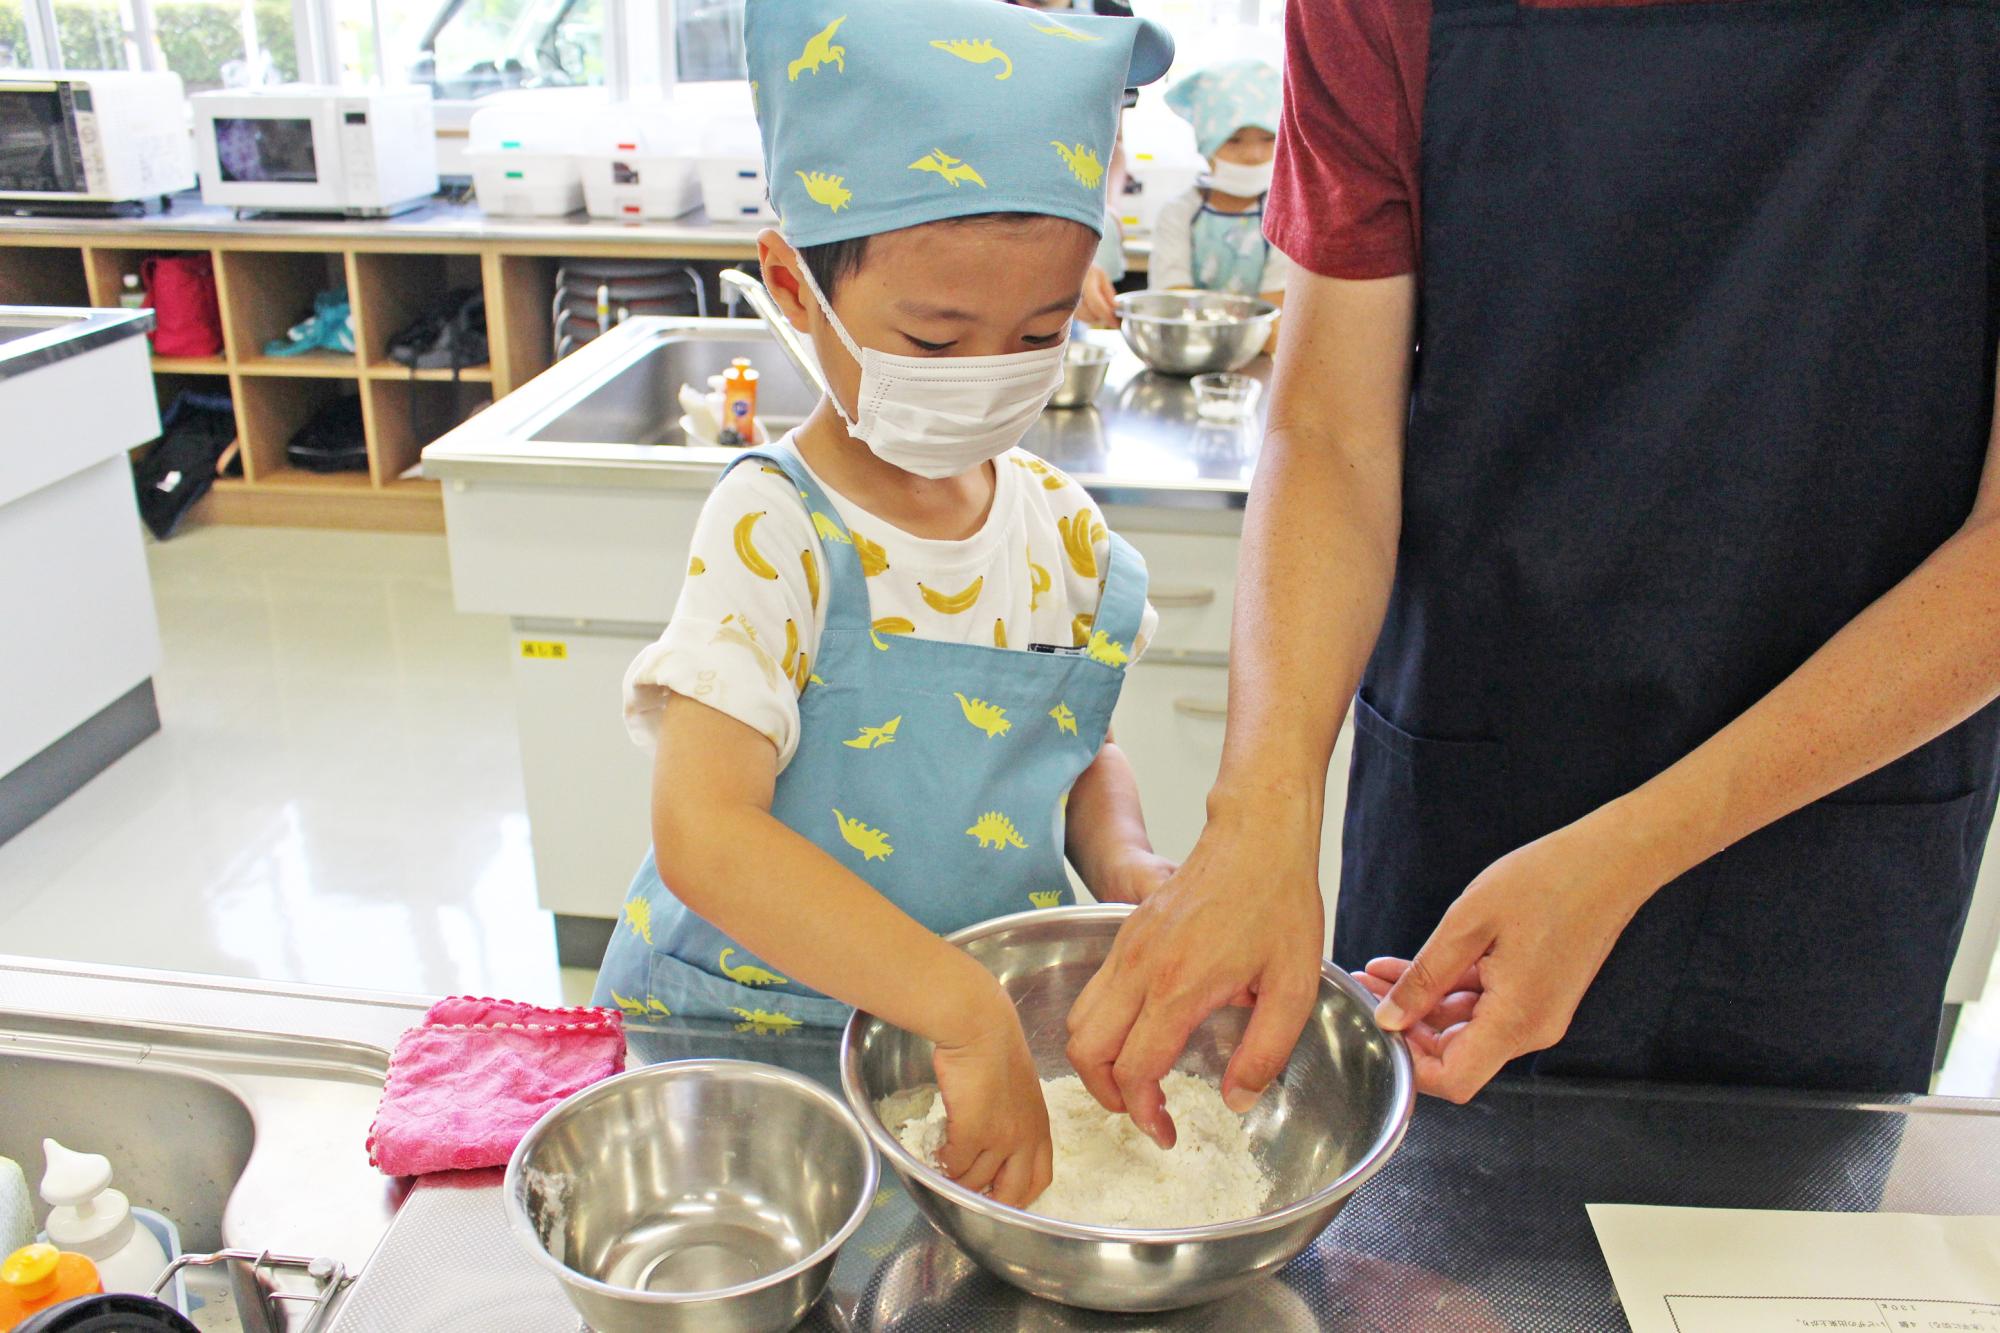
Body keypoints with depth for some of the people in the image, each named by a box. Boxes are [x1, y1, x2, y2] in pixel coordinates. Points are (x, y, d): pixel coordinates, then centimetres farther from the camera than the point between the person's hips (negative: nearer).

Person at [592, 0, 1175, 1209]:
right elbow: (702, 834, -27)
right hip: (749, 1015, -3)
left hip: (994, 1013, 4)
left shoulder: (1063, 531, 0)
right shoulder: (774, 532, -17)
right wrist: (967, 1013, -32)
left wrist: (1124, 860, -6)